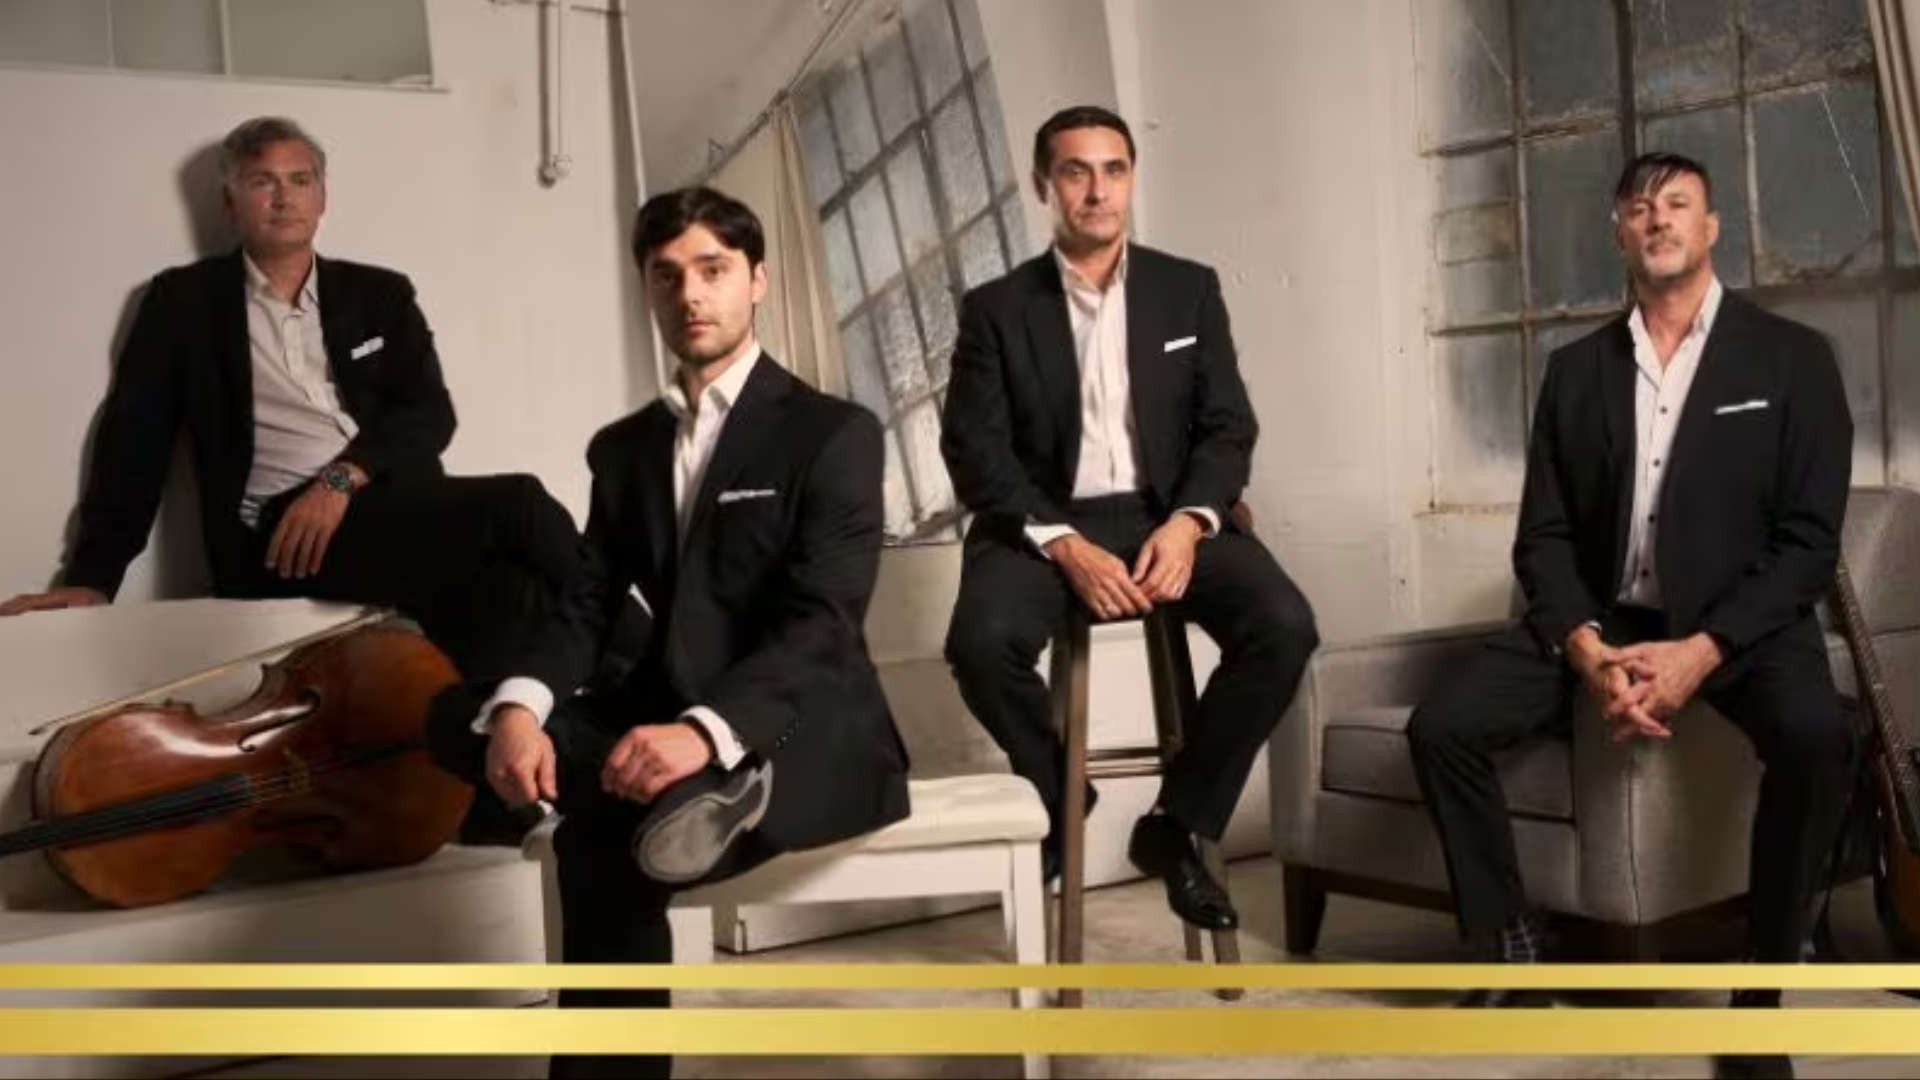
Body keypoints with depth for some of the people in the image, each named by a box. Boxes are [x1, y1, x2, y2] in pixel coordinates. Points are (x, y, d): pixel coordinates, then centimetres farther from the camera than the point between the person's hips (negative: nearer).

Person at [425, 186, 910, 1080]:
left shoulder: (833, 433, -3)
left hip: (800, 737, -6)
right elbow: (589, 608, 6)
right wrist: (519, 707, -18)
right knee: (458, 714, -19)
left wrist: (705, 731, -35)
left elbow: (821, 626, -16)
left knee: (601, 842, -33)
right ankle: (686, 794, -29)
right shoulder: (622, 447, 17)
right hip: (651, 727, 7)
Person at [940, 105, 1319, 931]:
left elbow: (1228, 427, 5)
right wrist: (1065, 546, -19)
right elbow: (974, 451, -4)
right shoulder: (996, 308, 4)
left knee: (1284, 627, -25)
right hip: (1045, 526, -1)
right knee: (982, 644, -32)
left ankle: (1175, 824, -4)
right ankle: (1056, 801, 2)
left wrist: (1188, 521, -16)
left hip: (1166, 515, 2)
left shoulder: (1189, 290, 10)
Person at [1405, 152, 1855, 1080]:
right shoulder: (1576, 369, 9)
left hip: (1740, 622, -3)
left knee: (1815, 736, -35)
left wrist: (1699, 652, -22)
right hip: (1602, 619, 3)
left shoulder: (1791, 357, -1)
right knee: (1441, 727, -18)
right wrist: (1587, 651, -16)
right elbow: (1543, 536, 4)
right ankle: (1509, 952, -1)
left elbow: (1809, 541, -8)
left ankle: (1760, 993, -17)